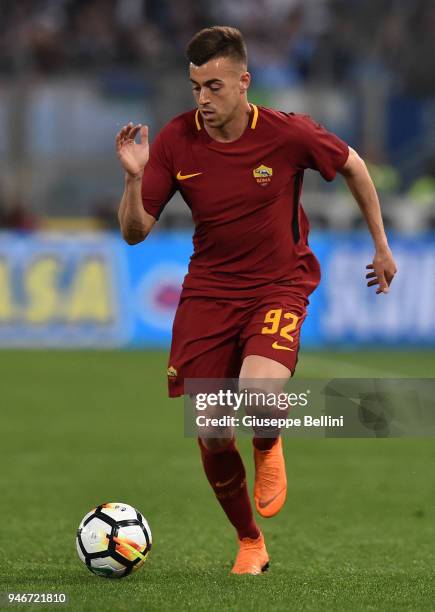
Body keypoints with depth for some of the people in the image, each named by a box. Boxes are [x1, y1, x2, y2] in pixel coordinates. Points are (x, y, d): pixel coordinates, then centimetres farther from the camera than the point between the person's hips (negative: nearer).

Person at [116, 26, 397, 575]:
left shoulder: (288, 134, -14)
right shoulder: (175, 141, -9)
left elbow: (352, 166, 6)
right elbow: (134, 232, -4)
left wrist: (381, 246, 12)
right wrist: (134, 178, -23)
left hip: (279, 287, -3)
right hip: (208, 292, 3)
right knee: (211, 437, -1)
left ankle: (269, 447, 9)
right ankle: (249, 544, 25)